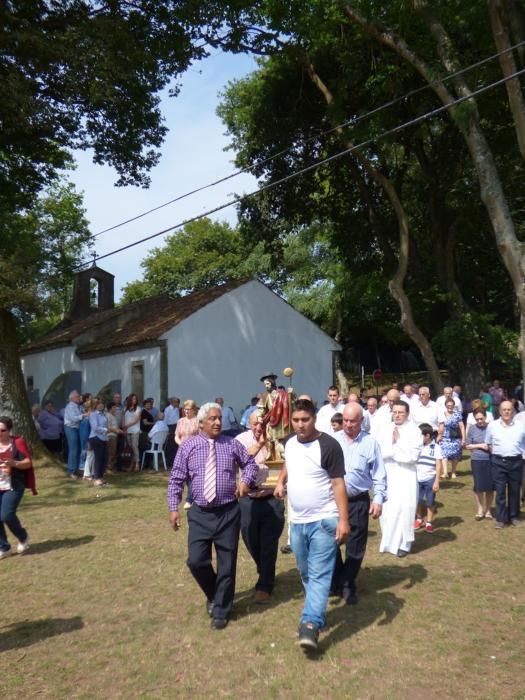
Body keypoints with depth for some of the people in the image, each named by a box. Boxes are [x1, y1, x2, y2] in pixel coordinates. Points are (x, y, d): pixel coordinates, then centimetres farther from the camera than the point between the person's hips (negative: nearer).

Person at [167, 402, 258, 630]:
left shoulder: (232, 444, 1)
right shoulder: (188, 447, -1)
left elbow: (250, 463, 14)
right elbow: (176, 480, 3)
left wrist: (246, 480, -6)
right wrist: (174, 508, -4)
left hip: (228, 513, 0)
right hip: (200, 514, 0)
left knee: (227, 564, 6)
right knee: (196, 561, -3)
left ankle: (220, 611, 25)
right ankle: (214, 594, 29)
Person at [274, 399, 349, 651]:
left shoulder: (329, 445, -16)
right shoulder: (289, 443, 3)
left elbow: (338, 484, -16)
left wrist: (343, 520, -20)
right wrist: (280, 481, 7)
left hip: (324, 520, -7)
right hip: (297, 521, 7)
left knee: (320, 573, -9)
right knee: (306, 572, 19)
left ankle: (311, 623, -9)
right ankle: (317, 610, 37)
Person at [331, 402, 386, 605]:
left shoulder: (370, 442, -2)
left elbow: (379, 475, -1)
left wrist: (378, 499, -9)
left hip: (359, 502, -1)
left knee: (355, 546, 8)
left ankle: (348, 586, 25)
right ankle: (336, 583, 28)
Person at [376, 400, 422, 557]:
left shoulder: (414, 431, -5)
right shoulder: (385, 429, 6)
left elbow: (412, 455, -13)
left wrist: (397, 444, -10)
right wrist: (393, 445, -15)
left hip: (405, 476, -3)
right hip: (386, 475, 3)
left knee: (403, 509, -3)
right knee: (386, 509, 9)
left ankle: (403, 544, 12)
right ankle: (388, 541, 25)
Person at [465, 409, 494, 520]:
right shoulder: (472, 428, 0)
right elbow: (468, 445, 5)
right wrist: (480, 445, -9)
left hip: (490, 460, 0)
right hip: (477, 461, 0)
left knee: (490, 487, 7)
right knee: (479, 487, 7)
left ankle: (488, 510, 23)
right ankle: (480, 509, 23)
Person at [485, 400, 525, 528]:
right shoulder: (492, 425, 1)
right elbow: (488, 444, 10)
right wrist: (495, 455, 3)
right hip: (499, 462, -1)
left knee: (515, 491, 11)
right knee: (500, 491, 1)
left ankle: (514, 516, 25)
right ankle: (501, 518, 8)